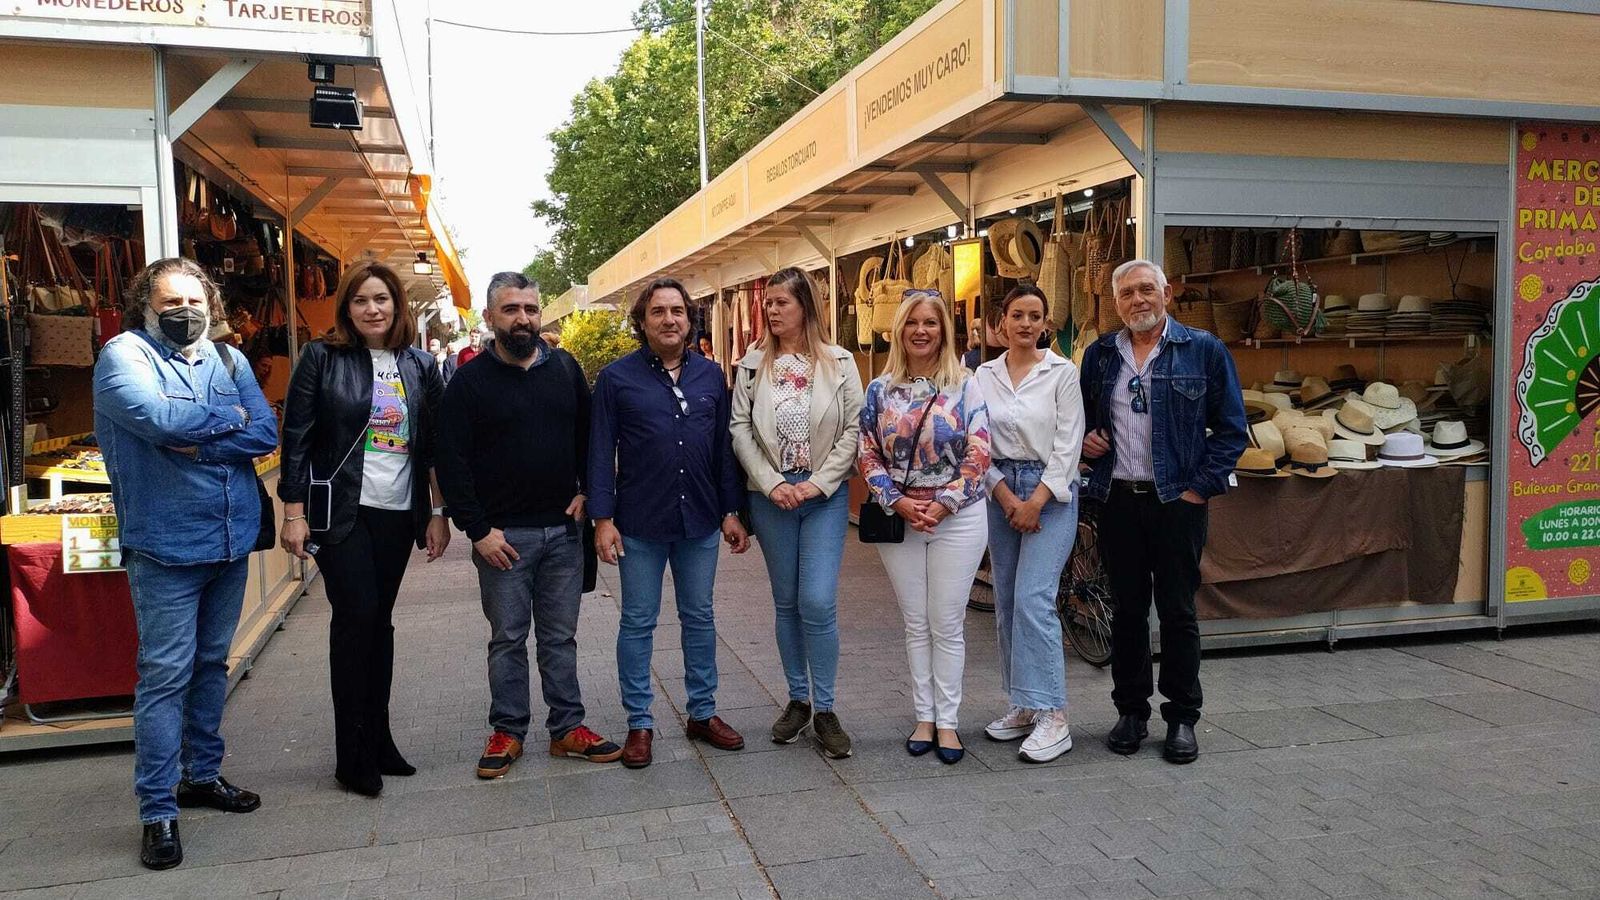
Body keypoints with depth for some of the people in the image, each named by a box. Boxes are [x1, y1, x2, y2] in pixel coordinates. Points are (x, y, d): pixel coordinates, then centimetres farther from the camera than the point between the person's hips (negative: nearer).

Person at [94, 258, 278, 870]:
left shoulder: (228, 358, 9)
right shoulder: (124, 354, -6)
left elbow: (267, 433, -3)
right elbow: (160, 418, -24)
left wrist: (197, 444, -16)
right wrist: (229, 418, -9)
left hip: (231, 539, 6)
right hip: (165, 545, -5)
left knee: (212, 663, 16)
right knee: (166, 674, -4)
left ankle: (202, 774, 30)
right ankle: (158, 811, 5)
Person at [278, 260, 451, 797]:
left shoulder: (420, 365, 7)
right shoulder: (322, 358, -3)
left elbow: (435, 445, 9)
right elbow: (296, 437, -4)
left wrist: (437, 513, 6)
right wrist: (293, 513, -9)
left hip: (398, 513, 4)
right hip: (339, 511, -3)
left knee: (379, 621, 9)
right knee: (355, 616, -7)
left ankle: (377, 738, 20)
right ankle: (354, 756, 4)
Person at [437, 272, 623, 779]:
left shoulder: (565, 369, 6)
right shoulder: (470, 382, -4)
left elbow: (590, 436, 13)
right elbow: (451, 462, -6)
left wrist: (587, 492, 1)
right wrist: (477, 530, -11)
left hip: (563, 529, 3)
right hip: (502, 535, -2)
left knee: (560, 637, 11)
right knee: (508, 639, 8)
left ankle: (568, 728, 21)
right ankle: (508, 732, 22)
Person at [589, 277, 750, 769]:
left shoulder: (710, 375, 6)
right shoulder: (616, 378, -4)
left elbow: (723, 447, 9)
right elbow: (601, 452, -4)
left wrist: (731, 512, 7)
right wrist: (603, 519, -9)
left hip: (700, 523, 3)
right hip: (640, 524, -3)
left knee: (699, 618, 13)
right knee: (638, 623, 7)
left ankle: (703, 713, 26)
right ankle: (639, 722, 19)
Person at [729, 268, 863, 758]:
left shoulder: (838, 362, 0)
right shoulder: (753, 364, 3)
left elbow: (854, 428, -3)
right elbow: (740, 429, 0)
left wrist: (819, 482, -11)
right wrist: (772, 483, -10)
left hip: (825, 496, -2)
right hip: (770, 496, 2)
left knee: (818, 604, -8)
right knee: (787, 603, 10)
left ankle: (824, 709, 7)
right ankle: (798, 700, 25)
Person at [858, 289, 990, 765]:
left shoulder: (965, 386, -1)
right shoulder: (881, 389, 5)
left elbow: (978, 455, -6)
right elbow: (868, 454, 2)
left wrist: (942, 505, -14)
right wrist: (898, 503, -10)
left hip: (957, 519, -2)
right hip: (898, 518, 2)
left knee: (947, 624, 4)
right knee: (916, 624, 10)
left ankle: (946, 721, 15)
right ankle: (924, 718, 20)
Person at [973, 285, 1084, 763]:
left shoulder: (1062, 372, -3)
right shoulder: (984, 375, 7)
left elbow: (1068, 443, -7)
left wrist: (1036, 501, -12)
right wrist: (1006, 496, -6)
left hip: (1050, 491, -4)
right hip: (1001, 491, 5)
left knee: (1033, 600, -13)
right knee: (1006, 603, 7)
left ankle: (1053, 717, -8)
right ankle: (1023, 706, 18)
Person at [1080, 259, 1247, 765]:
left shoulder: (1203, 351, 0)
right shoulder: (1100, 355, 10)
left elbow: (1230, 427, -1)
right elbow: (1081, 419, 21)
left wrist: (1201, 487, -8)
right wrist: (1085, 440, -1)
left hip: (1178, 500, -3)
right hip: (1118, 500, 3)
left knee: (1177, 612, 4)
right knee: (1127, 610, 10)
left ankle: (1182, 718, 17)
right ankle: (1131, 712, 22)